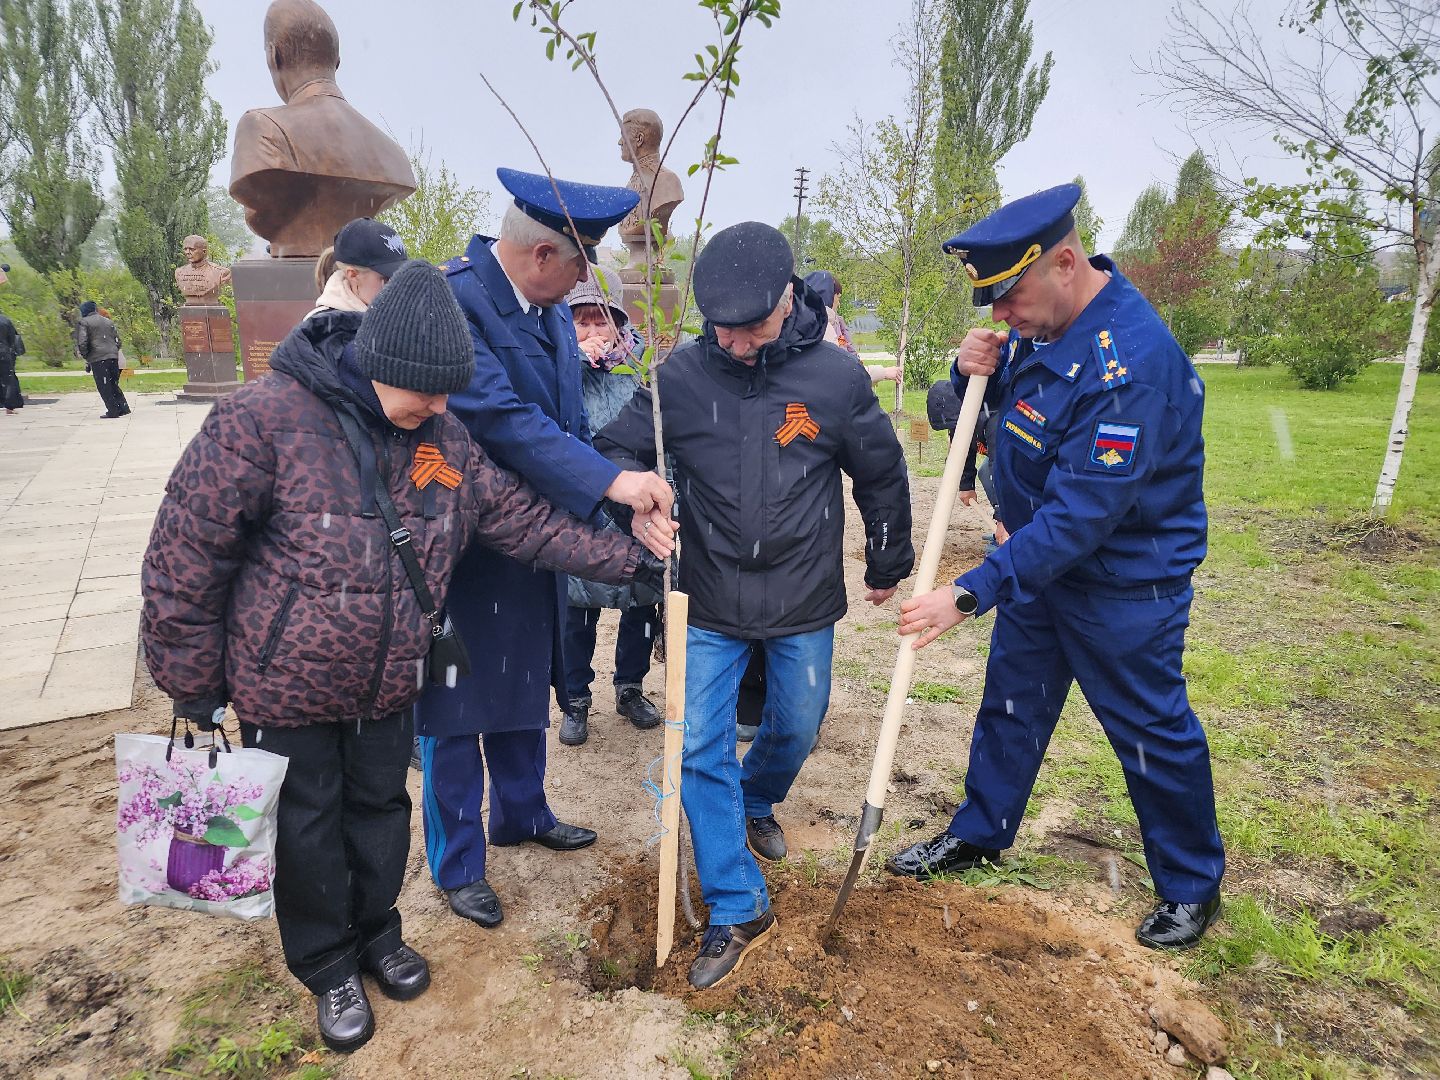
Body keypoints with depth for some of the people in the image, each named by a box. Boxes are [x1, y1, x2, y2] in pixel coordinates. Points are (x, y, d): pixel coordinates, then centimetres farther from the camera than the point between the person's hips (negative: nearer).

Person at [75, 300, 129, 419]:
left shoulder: (84, 322, 0)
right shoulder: (108, 322, 18)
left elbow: (82, 342, -10)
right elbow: (118, 340, 18)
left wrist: (84, 356, 3)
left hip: (97, 358, -6)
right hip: (113, 356, 6)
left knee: (104, 386, -1)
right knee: (114, 384, 15)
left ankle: (113, 411, -4)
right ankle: (124, 408, 9)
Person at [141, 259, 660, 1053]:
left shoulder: (440, 438, -4)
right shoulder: (264, 419, -22)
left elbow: (524, 520, -1)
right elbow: (186, 556, -16)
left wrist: (631, 560, -5)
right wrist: (194, 682, -10)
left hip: (389, 683, 5)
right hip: (285, 685, -4)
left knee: (381, 807, 20)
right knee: (309, 828, 13)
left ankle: (376, 933, 46)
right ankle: (328, 967, 38)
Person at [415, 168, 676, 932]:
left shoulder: (551, 310, 3)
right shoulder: (450, 301, -22)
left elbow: (570, 424, 0)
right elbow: (503, 419, -30)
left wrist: (630, 507, -13)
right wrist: (612, 482, -33)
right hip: (463, 547, -8)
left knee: (526, 685, 22)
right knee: (456, 705, 8)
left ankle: (520, 813, 45)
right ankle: (457, 865, 28)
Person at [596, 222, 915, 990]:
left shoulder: (836, 377, -10)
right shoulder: (681, 374, -10)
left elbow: (882, 475, 4)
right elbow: (617, 449, -2)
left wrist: (887, 565, 14)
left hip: (804, 606, 1)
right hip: (711, 606, 0)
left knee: (796, 727, 19)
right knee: (700, 751, 0)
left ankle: (757, 801, 54)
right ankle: (737, 909, 17)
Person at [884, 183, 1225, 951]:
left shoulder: (1133, 365, -32)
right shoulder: (1039, 326, -5)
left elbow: (1079, 517, -33)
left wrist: (970, 595, -32)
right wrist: (975, 372, -15)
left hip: (1124, 581, -8)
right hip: (1039, 556, 8)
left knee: (1152, 729, 9)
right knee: (1011, 700, 19)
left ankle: (1192, 886, 34)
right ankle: (980, 834, 39)